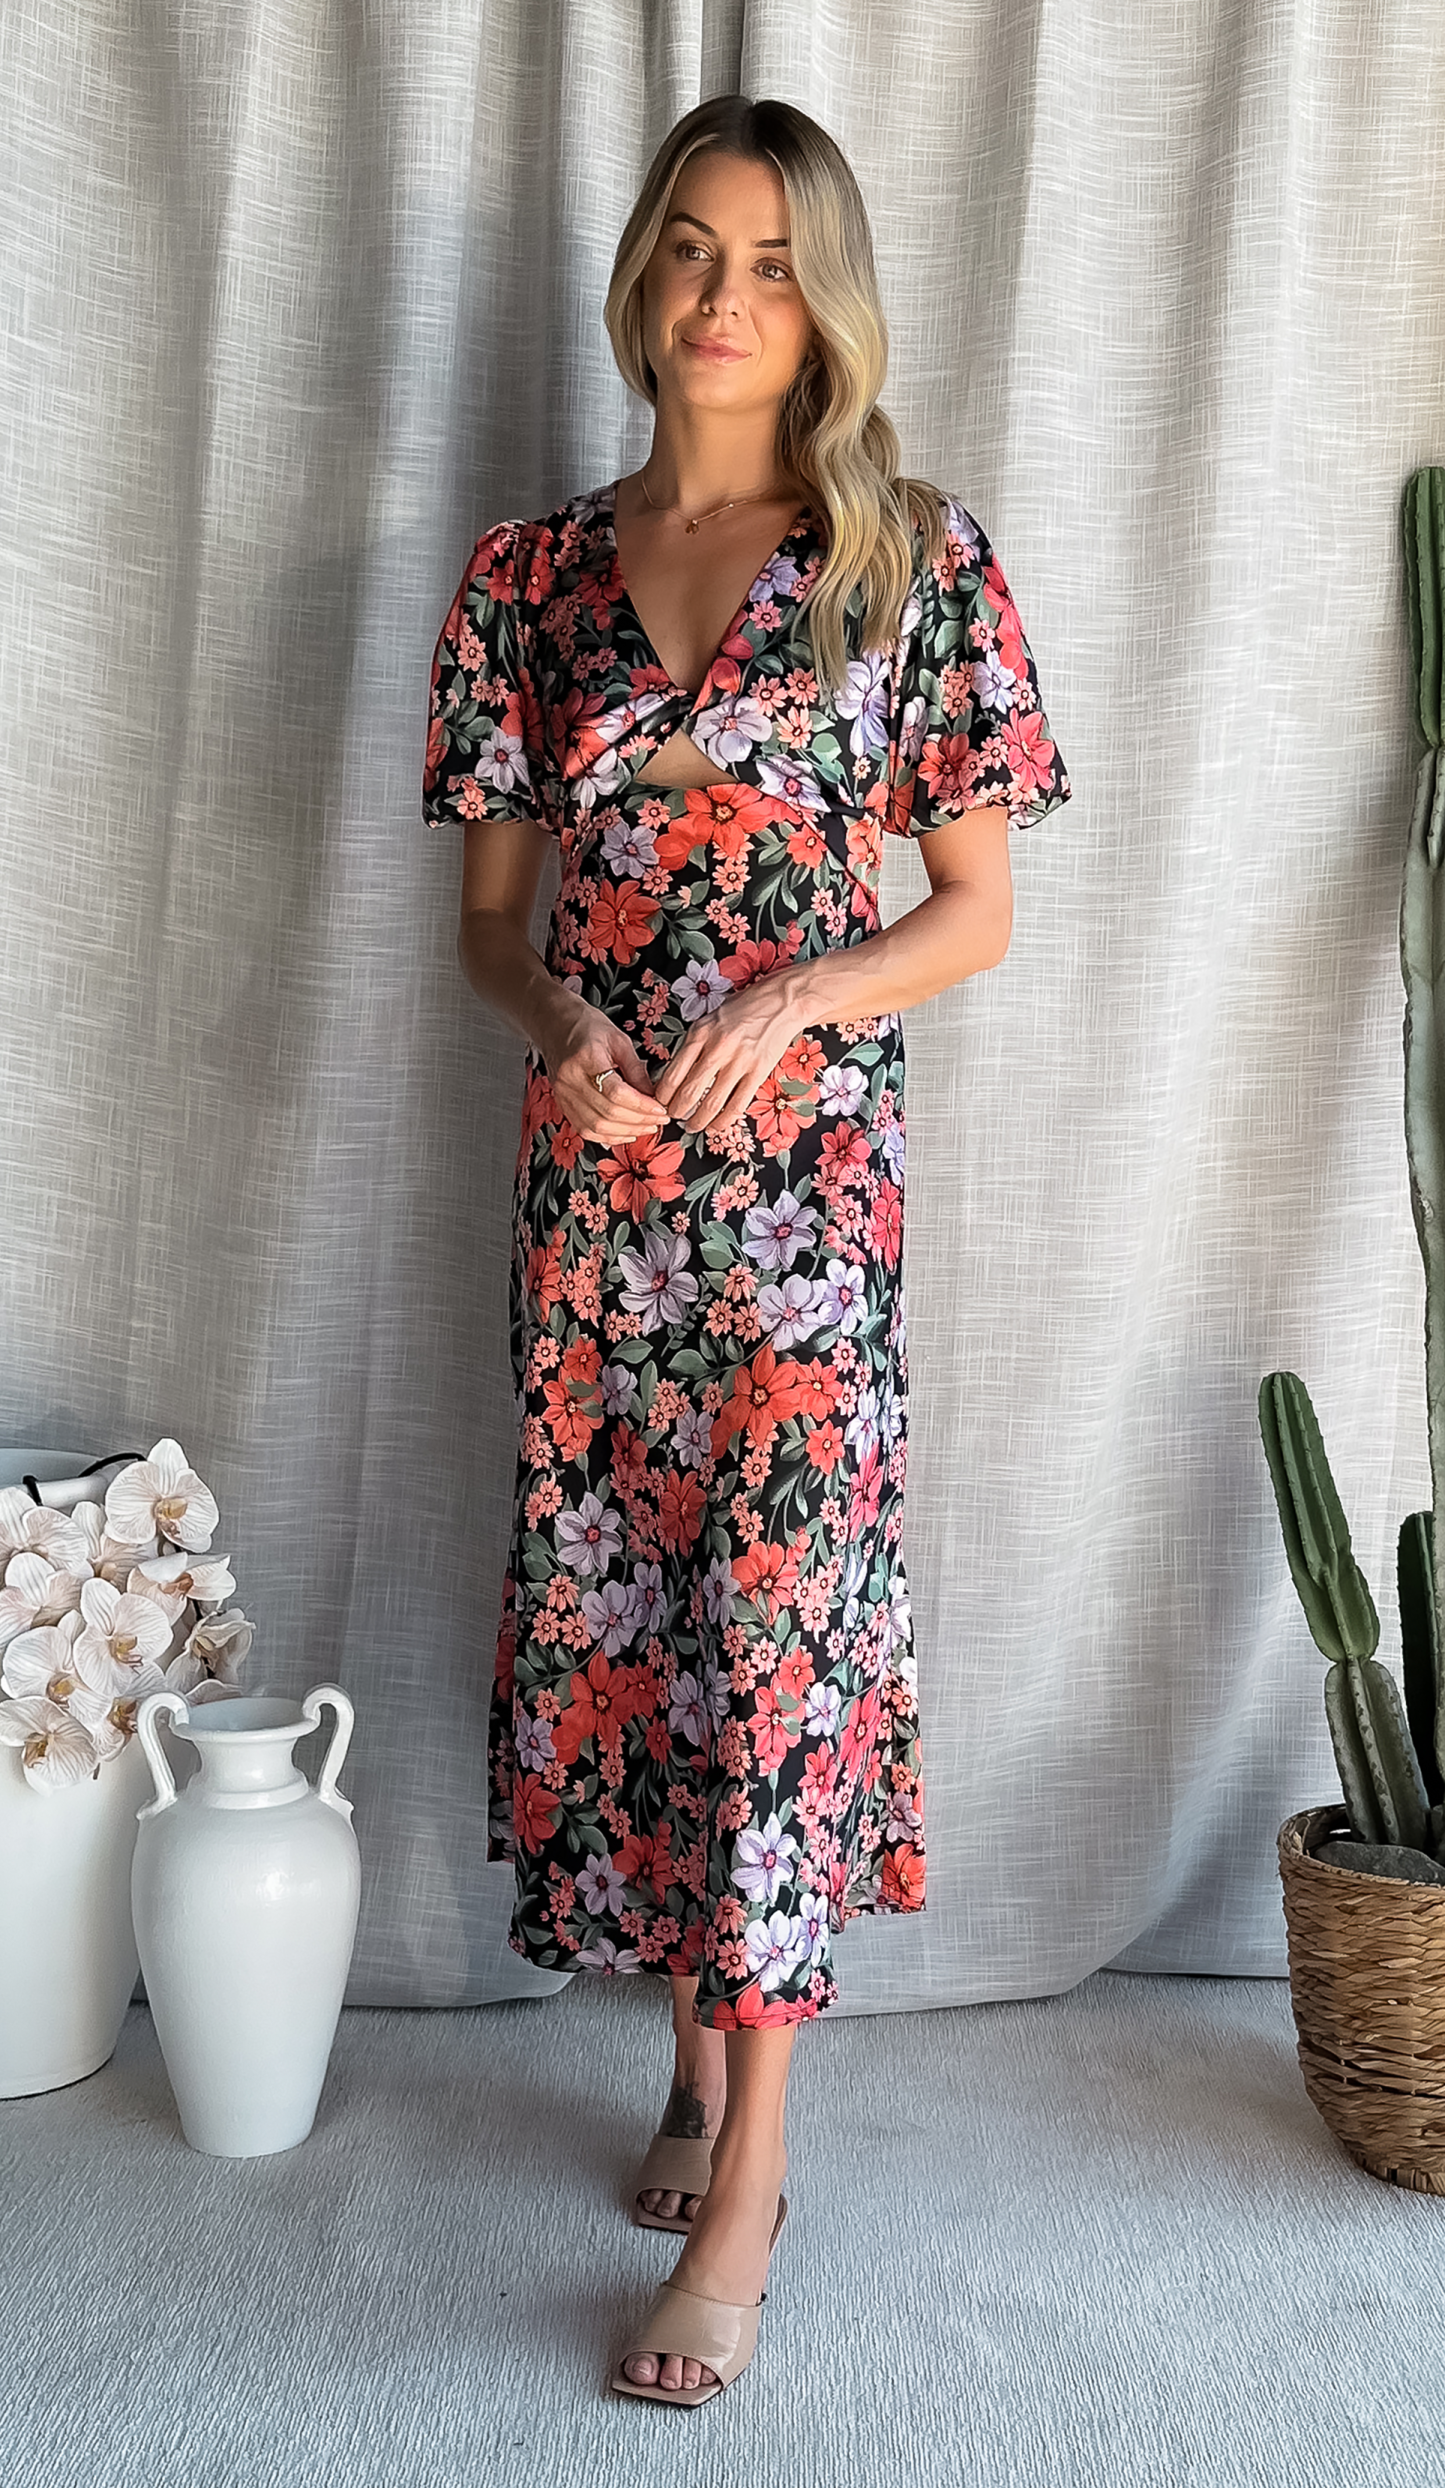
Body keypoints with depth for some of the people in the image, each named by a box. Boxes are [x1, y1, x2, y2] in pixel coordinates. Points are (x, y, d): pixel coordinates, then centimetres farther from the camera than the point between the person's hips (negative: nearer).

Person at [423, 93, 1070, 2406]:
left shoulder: (916, 556, 0)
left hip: (805, 1171, -3)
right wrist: (561, 1024, -12)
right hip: (590, 1169, 4)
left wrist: (791, 999, -16)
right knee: (614, 1602, 9)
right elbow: (491, 909, 9)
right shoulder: (533, 567, 8)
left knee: (779, 1619, -4)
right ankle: (700, 2049, 30)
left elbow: (979, 906, 1)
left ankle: (745, 2184, 8)